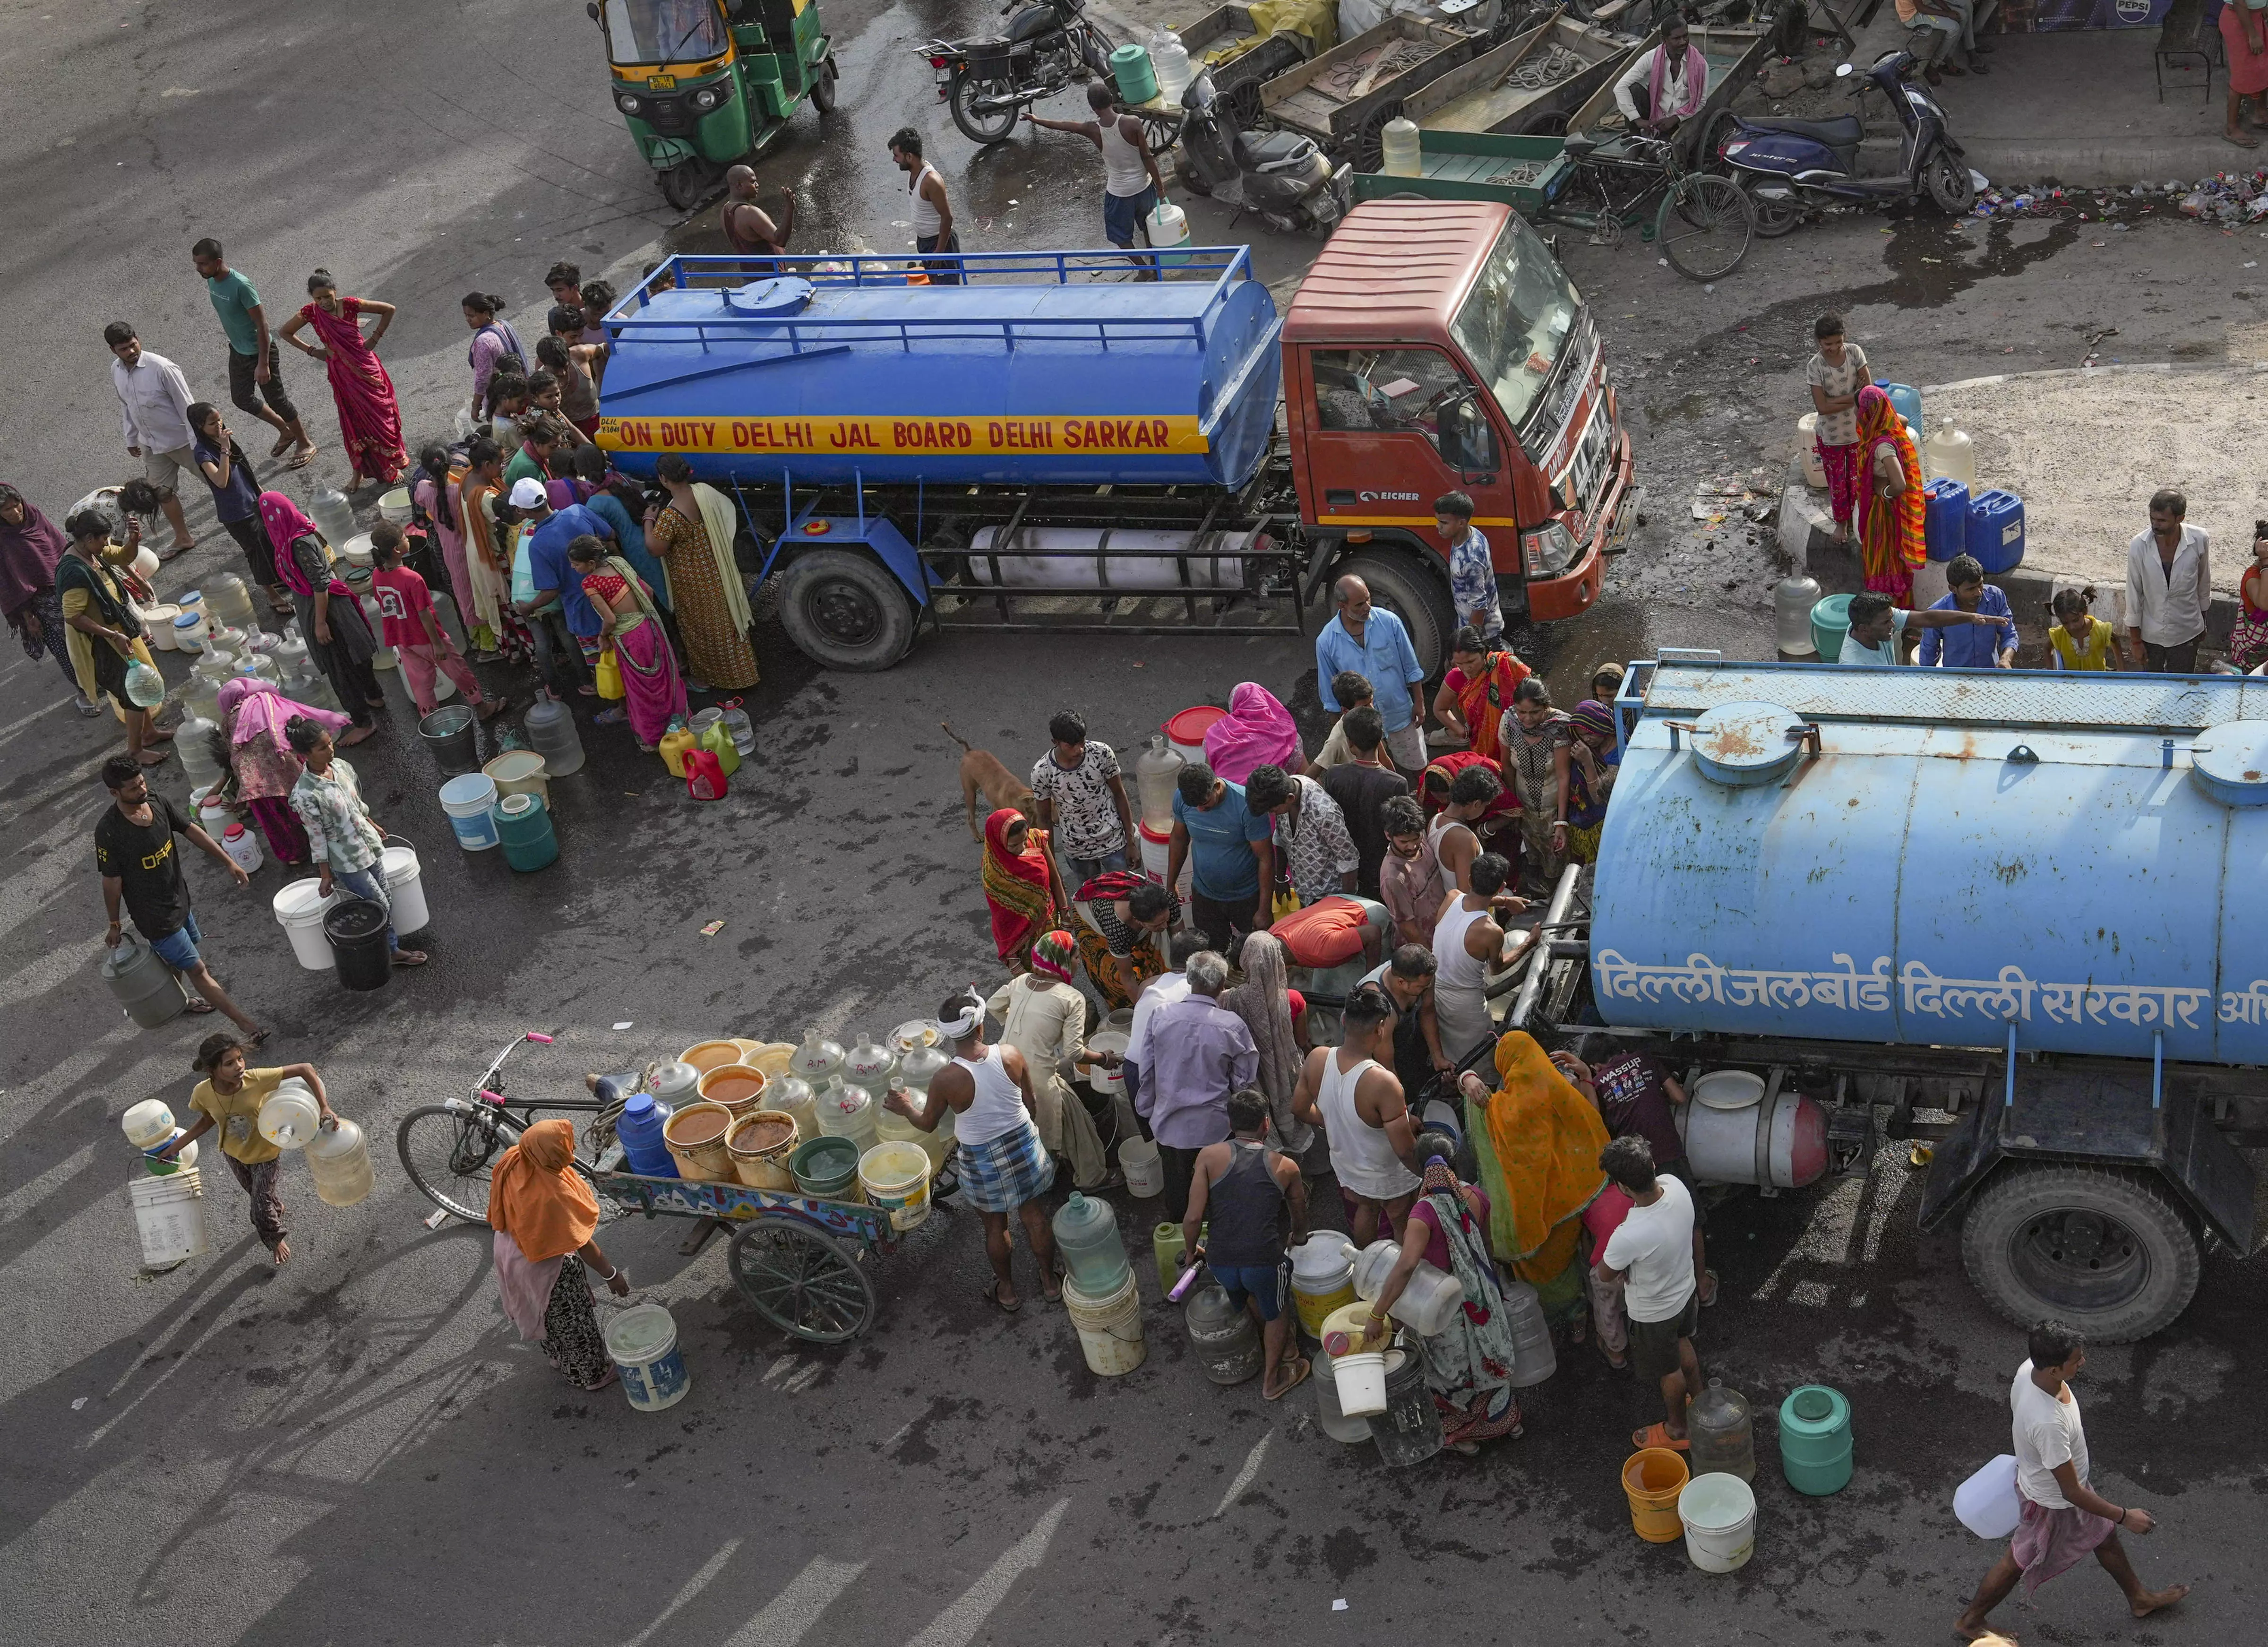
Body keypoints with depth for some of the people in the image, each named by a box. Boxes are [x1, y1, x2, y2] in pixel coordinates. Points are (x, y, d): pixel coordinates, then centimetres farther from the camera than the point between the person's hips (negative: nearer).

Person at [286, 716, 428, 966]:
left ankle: (392, 947, 34)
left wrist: (373, 826, 24)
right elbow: (316, 836, -18)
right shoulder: (305, 794, -27)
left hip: (367, 845, 7)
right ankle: (392, 952, 27)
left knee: (386, 900, 17)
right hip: (347, 860, -7)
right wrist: (325, 874, -11)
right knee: (381, 907, 5)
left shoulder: (340, 765, -5)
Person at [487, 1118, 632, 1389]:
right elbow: (582, 1244, -29)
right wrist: (611, 1275, -16)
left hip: (511, 1247, 7)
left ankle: (557, 1356, 59)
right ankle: (590, 1374, 43)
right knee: (571, 1318, 20)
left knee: (548, 1313, 33)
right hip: (549, 1267, -7)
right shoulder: (554, 1195, -42)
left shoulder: (513, 1161, -20)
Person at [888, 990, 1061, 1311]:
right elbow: (1031, 1105, -5)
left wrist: (906, 1108, 13)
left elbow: (928, 1124, -8)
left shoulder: (946, 1079, -26)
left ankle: (1007, 1292, 40)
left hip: (982, 1160, -2)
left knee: (995, 1227, 21)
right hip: (1022, 1145, 2)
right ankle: (1050, 1281, 41)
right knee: (1034, 1216, 23)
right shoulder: (1011, 1056, -20)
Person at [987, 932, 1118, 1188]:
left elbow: (992, 1006, 20)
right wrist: (1104, 1059, 2)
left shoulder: (1020, 982, 3)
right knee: (1076, 1122, 19)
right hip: (1037, 1080, -5)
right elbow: (1074, 1052, -15)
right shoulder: (1072, 999, -13)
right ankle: (1092, 1177, 36)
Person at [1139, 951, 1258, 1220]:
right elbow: (1244, 1081, -9)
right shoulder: (1232, 1026, -19)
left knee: (1176, 1189, 23)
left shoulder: (1160, 1017, -13)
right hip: (1215, 1127, -2)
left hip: (1169, 1124, 2)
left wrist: (1146, 1110, 14)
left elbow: (1148, 1071, -1)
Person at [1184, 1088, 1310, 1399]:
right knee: (1276, 1312, 29)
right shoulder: (1285, 1167, 2)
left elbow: (1194, 1217, -8)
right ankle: (1272, 1378, 40)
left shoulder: (1210, 1157, -2)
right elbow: (1300, 1221, 19)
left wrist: (1190, 1251, 13)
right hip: (1265, 1260, -1)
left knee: (1249, 1295, 34)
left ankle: (1278, 1347, 51)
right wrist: (1297, 1238, 43)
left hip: (1220, 1261, 2)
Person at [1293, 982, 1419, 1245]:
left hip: (1345, 1163, 6)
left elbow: (1300, 1109, -4)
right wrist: (1410, 1126, -12)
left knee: (1364, 1209, 34)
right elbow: (1405, 1150, -34)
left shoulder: (1318, 1058, -23)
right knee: (1402, 1225, 24)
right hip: (1389, 1180, -6)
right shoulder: (1383, 1083, -41)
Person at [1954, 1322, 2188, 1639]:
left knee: (2105, 1537, 30)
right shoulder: (2048, 1424, -46)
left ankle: (2140, 1599, 56)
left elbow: (2015, 1420, 1)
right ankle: (1970, 1620, 41)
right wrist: (2124, 1516, -22)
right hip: (2053, 1503, -8)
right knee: (2018, 1563, 18)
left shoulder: (2029, 1370, -22)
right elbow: (2071, 1492, -33)